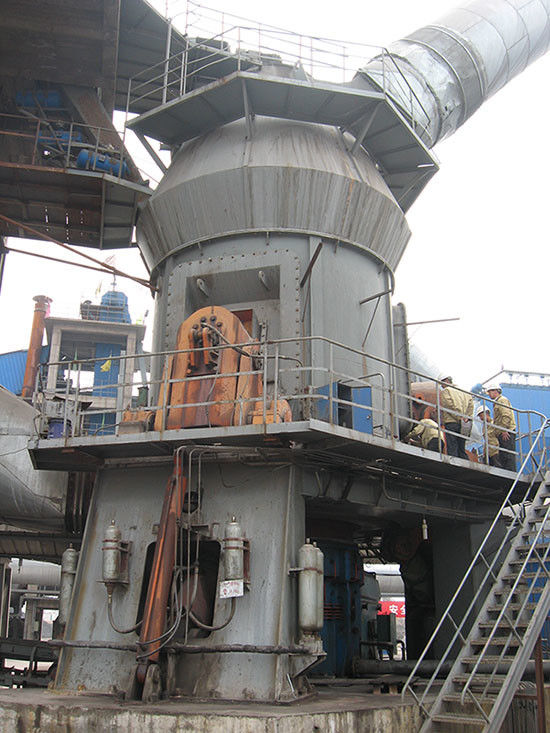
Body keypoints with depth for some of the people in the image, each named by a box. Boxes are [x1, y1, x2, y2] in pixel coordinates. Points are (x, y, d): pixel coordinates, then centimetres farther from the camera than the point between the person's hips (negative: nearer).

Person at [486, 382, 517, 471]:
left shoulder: (502, 400, -5)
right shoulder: (497, 403, 26)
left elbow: (506, 416, -18)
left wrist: (504, 430, -22)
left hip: (506, 433, -10)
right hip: (501, 434, 10)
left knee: (508, 456, -13)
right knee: (502, 457, 8)